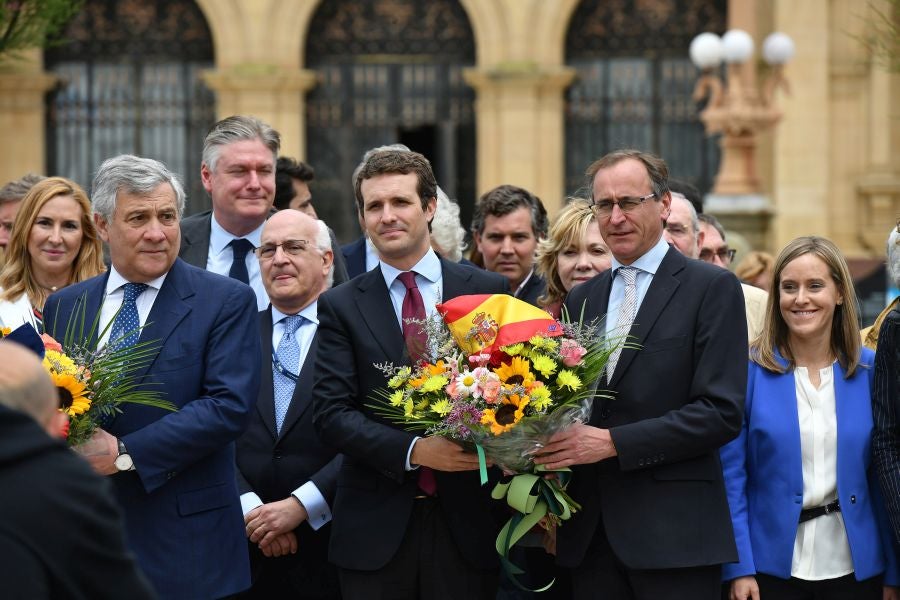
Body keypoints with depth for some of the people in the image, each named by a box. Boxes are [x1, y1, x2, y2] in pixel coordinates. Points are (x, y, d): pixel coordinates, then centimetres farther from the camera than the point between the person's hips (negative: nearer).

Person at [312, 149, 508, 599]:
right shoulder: (340, 306, 3)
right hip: (376, 530, 0)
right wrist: (413, 450, -17)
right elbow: (331, 413, -4)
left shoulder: (488, 290, 4)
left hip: (467, 525, 0)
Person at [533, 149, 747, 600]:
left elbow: (721, 412, -12)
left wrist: (613, 442, -17)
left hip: (673, 533, -5)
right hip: (592, 535, 5)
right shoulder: (580, 300, 15)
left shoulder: (713, 288, -3)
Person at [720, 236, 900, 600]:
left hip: (855, 566, 2)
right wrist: (738, 568, -10)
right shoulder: (749, 370, -4)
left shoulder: (870, 371, 2)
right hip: (773, 566, -2)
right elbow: (730, 476, -4)